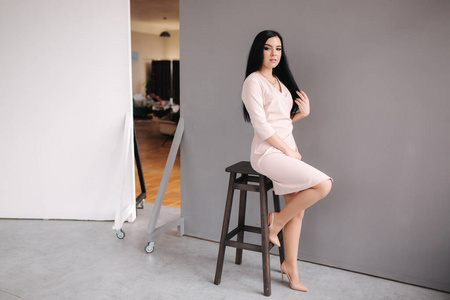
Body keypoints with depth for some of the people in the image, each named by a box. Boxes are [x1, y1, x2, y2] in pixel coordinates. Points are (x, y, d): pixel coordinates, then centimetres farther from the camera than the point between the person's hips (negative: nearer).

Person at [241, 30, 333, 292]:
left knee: (298, 209, 6)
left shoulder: (280, 81, 16)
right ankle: (276, 222, 0)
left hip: (288, 150, 8)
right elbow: (261, 125, -16)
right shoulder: (254, 81, -9)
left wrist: (303, 113, 1)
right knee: (323, 184, -19)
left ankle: (291, 266, 20)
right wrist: (288, 151, -13)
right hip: (268, 153, -8)